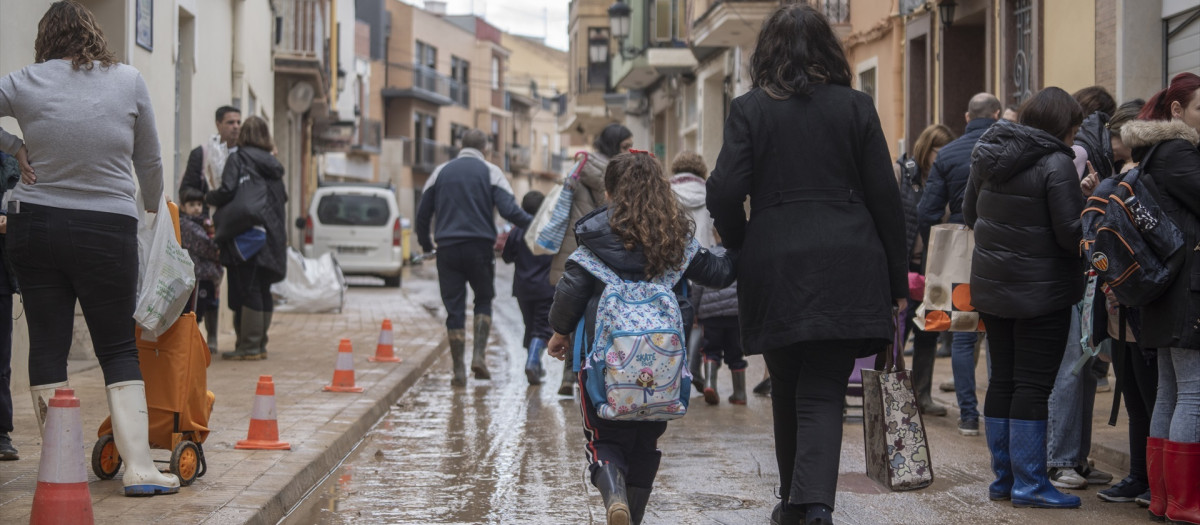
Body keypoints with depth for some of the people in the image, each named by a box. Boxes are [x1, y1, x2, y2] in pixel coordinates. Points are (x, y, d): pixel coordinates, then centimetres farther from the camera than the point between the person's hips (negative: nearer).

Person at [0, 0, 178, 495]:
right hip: (107, 231, -1)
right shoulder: (128, 81, 0)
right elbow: (150, 161, 9)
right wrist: (152, 209, 27)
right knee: (118, 349, 5)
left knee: (46, 344, 8)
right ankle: (138, 467, -2)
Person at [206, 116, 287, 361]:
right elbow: (283, 197, 17)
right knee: (262, 290, 10)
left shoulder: (238, 159, -3)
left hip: (245, 235, -6)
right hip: (270, 236, 6)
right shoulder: (273, 164, 16)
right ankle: (260, 345, 14)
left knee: (247, 291, -6)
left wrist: (209, 198, 7)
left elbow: (227, 191, -11)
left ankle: (248, 346, -7)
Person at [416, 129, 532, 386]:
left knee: (454, 309, 5)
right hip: (480, 246, -2)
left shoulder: (441, 172, 10)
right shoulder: (490, 172, 1)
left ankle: (459, 370, 2)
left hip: (447, 249, 2)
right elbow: (509, 210, -11)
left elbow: (423, 213, 13)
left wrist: (425, 244, 26)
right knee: (484, 300, 15)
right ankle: (478, 355, 0)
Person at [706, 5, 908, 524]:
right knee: (823, 393, -2)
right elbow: (885, 198, 3)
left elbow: (725, 193, -6)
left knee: (788, 391, 15)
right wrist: (897, 280, 9)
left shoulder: (748, 110, 2)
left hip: (775, 269, 0)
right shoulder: (856, 107, 4)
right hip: (847, 271, 0)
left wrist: (741, 248, 13)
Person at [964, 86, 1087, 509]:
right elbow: (1071, 232, -19)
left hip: (991, 285, 7)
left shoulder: (988, 155, 6)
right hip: (1041, 291, -7)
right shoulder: (1056, 164, -17)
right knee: (1033, 386, -3)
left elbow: (969, 213, 16)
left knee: (1002, 380, 14)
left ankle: (1003, 477, 19)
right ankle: (1029, 485, 0)